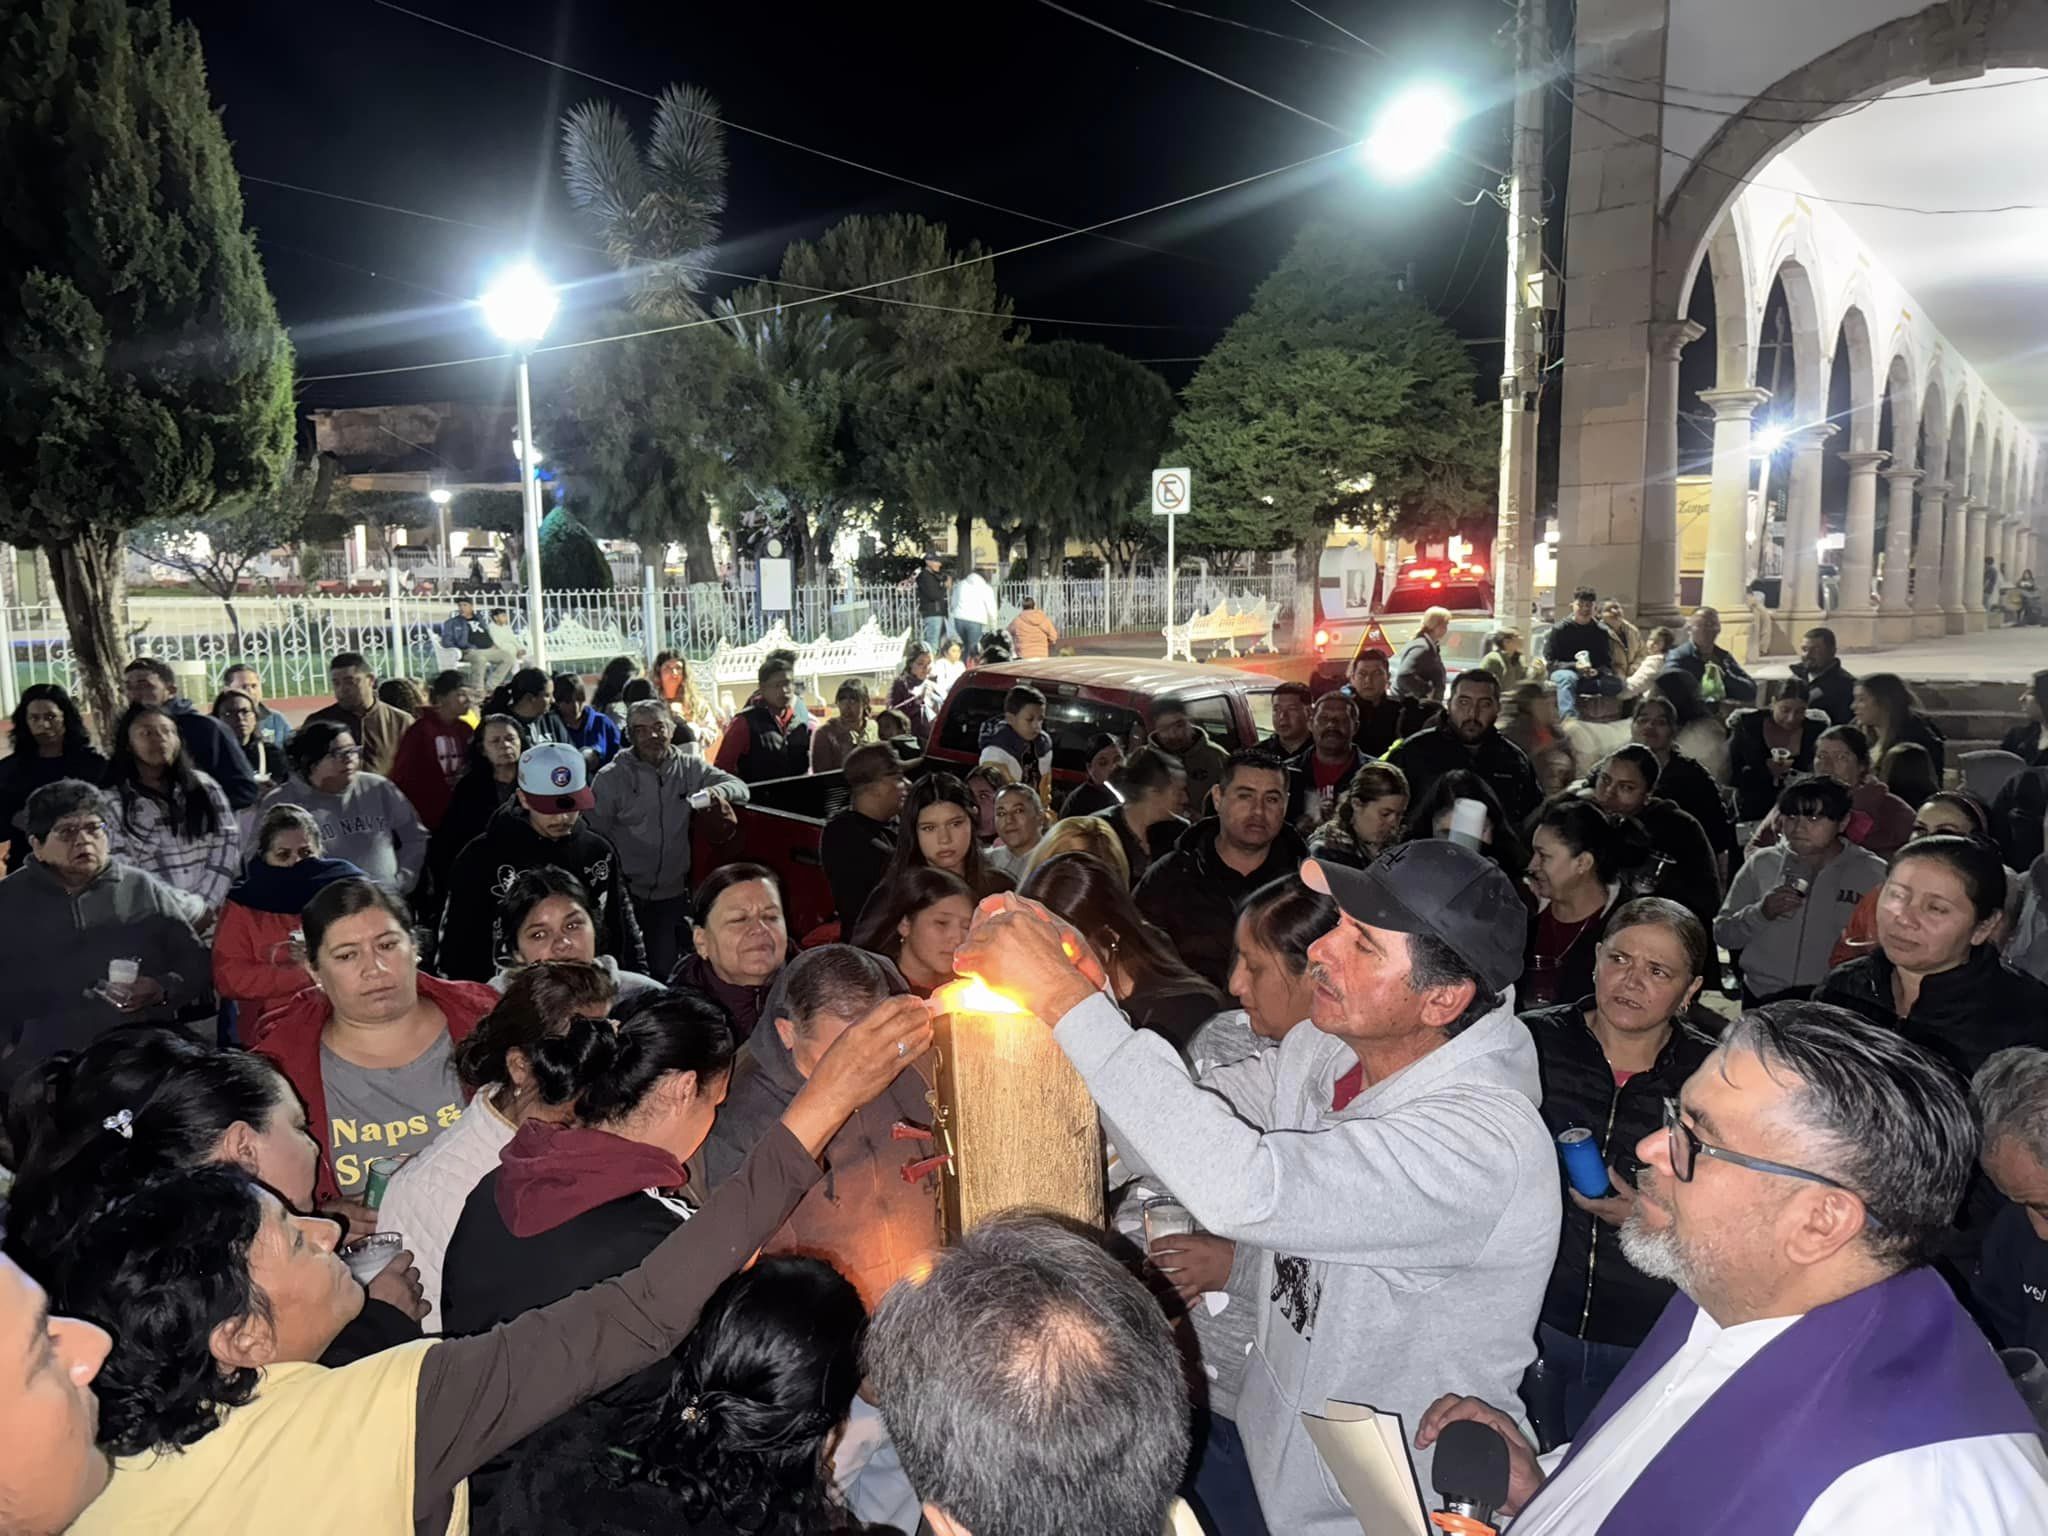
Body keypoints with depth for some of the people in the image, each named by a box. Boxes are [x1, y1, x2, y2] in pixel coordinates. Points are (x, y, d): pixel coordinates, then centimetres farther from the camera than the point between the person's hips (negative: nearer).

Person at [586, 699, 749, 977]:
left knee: (667, 970, 5)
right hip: (626, 893, -2)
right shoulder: (611, 777, -1)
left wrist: (718, 791, -19)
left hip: (673, 894, 2)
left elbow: (741, 788, 4)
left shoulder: (689, 768, 6)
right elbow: (594, 837, -1)